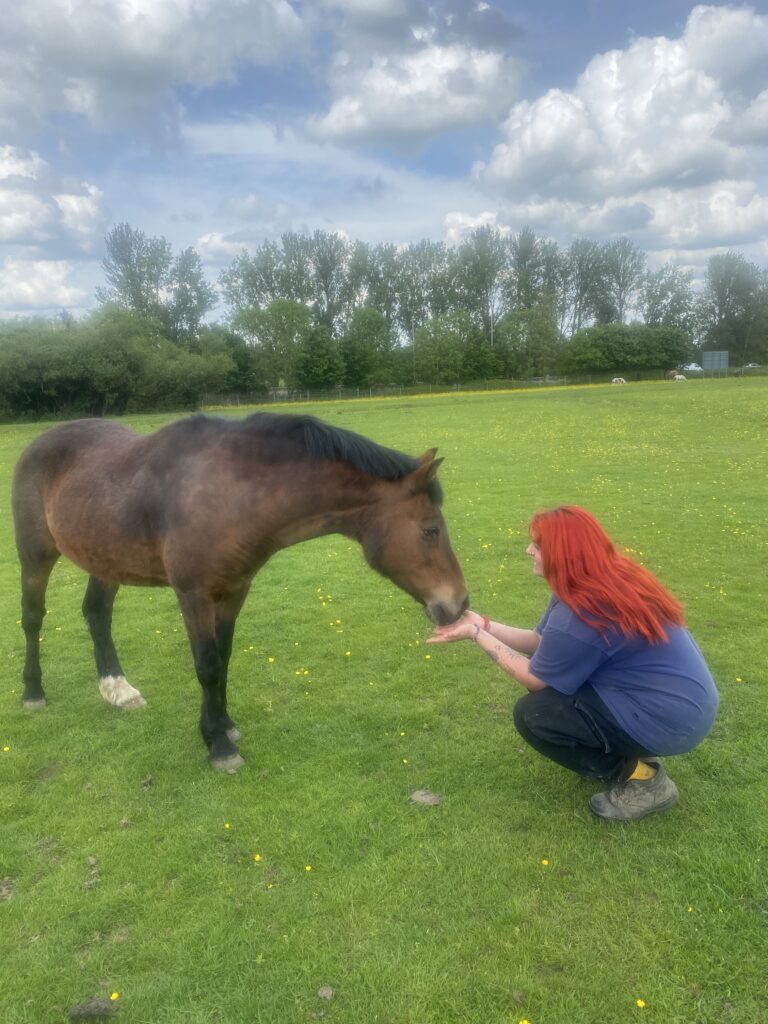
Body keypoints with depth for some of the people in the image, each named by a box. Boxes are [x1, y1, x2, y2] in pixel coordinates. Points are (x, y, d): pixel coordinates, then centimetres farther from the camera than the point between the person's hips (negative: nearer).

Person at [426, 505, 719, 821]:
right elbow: (540, 642, 10)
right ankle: (631, 752, 15)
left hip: (671, 719, -9)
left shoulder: (578, 616, -26)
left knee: (531, 715, -8)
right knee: (553, 679, 14)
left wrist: (477, 636, -6)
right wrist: (482, 624, 5)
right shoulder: (609, 578, 2)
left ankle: (641, 778, 0)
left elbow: (535, 678, -10)